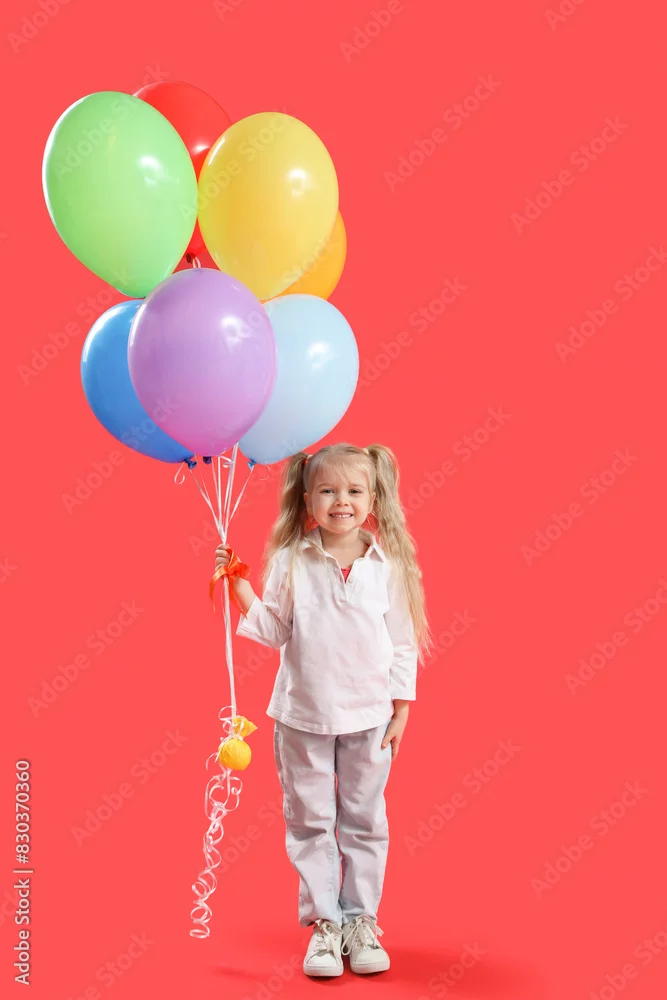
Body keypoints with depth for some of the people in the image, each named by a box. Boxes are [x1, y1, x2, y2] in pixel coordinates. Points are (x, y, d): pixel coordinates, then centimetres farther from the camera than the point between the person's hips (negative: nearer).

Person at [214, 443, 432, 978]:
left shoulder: (387, 565, -4)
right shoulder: (290, 561, -5)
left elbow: (403, 643, 1)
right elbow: (272, 630, -3)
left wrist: (401, 710, -1)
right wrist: (239, 584, -13)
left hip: (368, 717, 0)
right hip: (303, 716, 0)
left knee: (364, 821, 10)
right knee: (310, 822, 8)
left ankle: (361, 918, 24)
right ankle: (324, 922, 20)